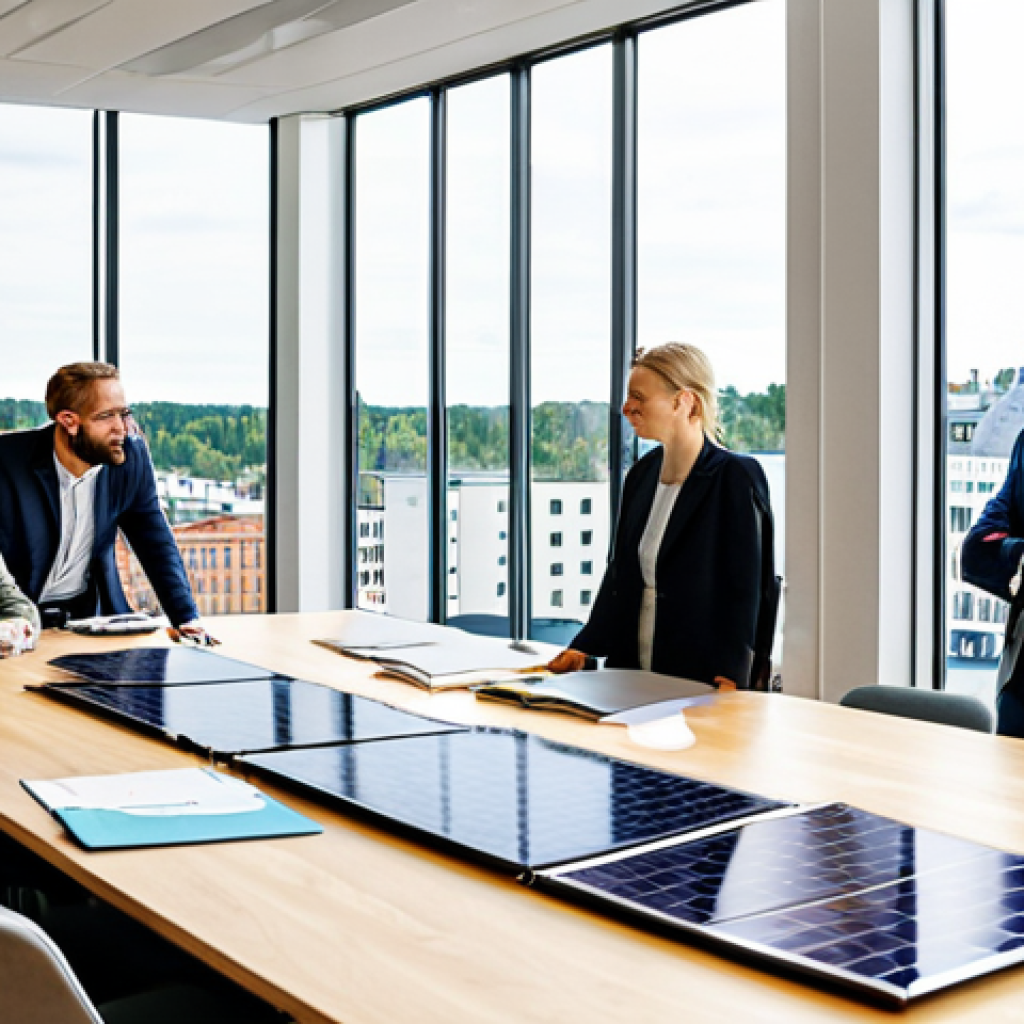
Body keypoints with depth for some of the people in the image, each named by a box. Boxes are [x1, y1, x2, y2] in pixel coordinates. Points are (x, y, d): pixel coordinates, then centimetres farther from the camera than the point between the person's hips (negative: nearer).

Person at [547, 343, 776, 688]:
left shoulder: (735, 477, -7)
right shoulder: (642, 474, 14)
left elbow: (745, 587, -10)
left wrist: (731, 676, -19)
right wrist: (585, 647, 7)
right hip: (632, 669, 6)